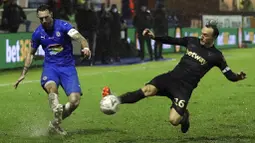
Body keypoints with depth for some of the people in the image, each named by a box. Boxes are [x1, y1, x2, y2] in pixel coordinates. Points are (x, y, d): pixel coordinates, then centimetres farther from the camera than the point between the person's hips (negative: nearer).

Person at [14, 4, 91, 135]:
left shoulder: (62, 26, -10)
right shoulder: (37, 33, 1)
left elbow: (79, 37, -24)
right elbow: (31, 53, 16)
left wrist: (86, 48, -47)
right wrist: (23, 74, 13)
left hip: (68, 67, -1)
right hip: (50, 66, 1)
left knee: (74, 101, -12)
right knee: (51, 87, -36)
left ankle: (55, 124, 8)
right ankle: (57, 110, -55)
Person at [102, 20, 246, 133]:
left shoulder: (216, 56, -2)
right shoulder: (192, 41, 9)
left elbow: (229, 75, -1)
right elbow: (172, 40, 17)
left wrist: (238, 77, -24)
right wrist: (154, 36, 6)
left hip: (185, 88, -3)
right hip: (171, 77, 3)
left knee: (174, 120, -18)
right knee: (148, 90, -26)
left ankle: (184, 116, 19)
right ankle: (116, 101, -33)